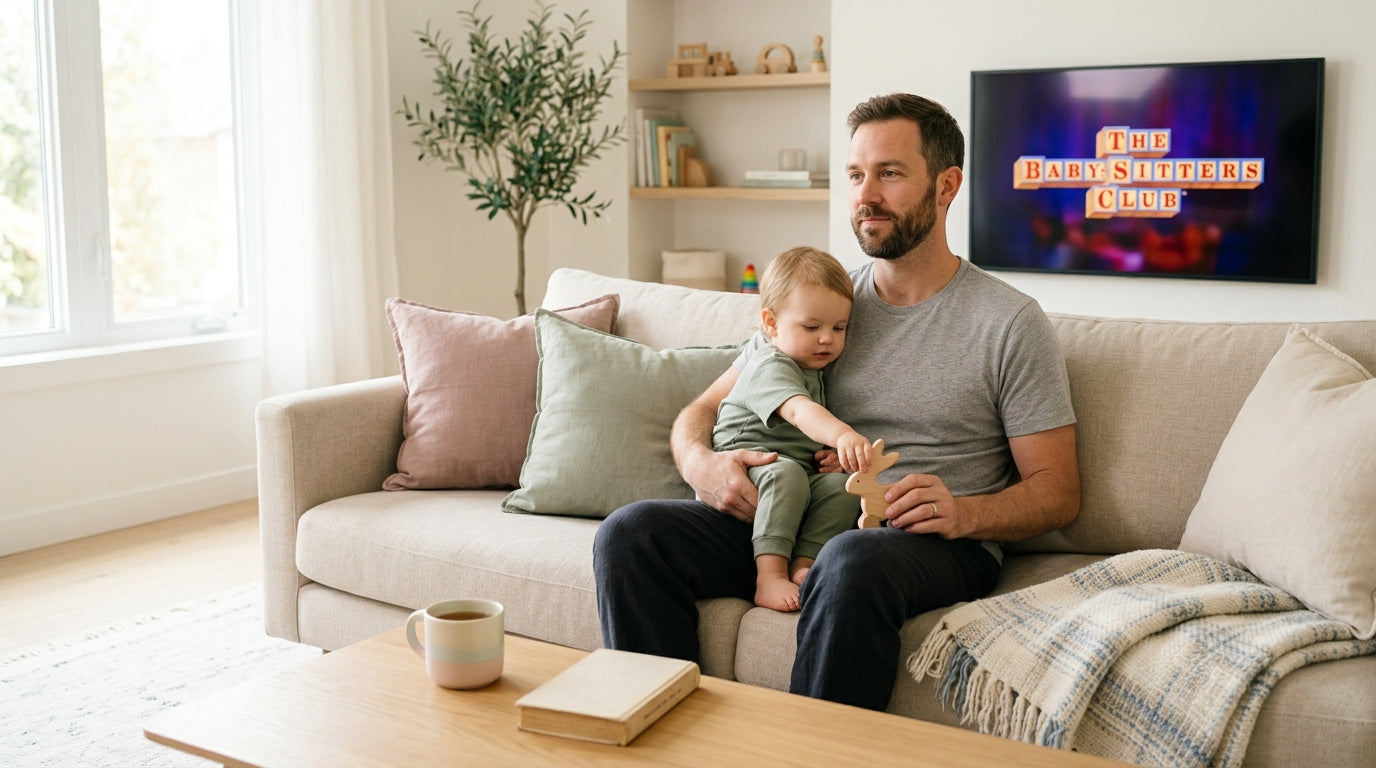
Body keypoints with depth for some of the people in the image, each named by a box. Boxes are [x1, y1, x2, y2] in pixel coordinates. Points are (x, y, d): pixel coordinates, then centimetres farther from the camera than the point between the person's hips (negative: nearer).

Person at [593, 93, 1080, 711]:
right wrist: (699, 463, -10)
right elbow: (702, 409, 15)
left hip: (935, 543, -4)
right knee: (630, 533, -18)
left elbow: (1059, 492, 1)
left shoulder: (1010, 322, 1)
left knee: (852, 562, -40)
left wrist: (966, 513, -20)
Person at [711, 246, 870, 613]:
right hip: (743, 469, -7)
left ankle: (803, 564, -30)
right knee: (786, 471, -38)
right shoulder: (770, 367, -13)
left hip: (800, 476, 7)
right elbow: (799, 411, -34)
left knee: (843, 485, -21)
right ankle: (769, 577, -41)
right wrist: (842, 434, -53)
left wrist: (830, 453, 5)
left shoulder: (812, 368, 16)